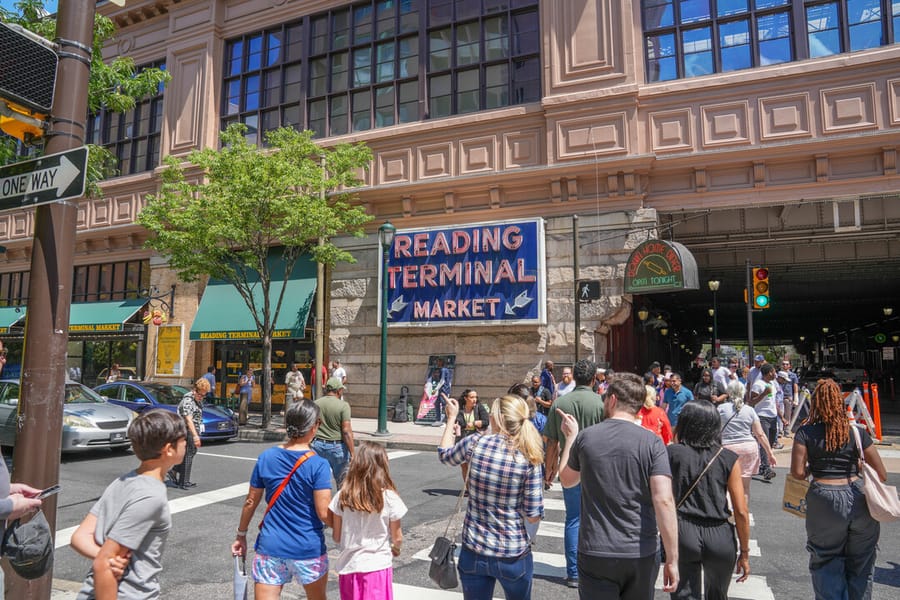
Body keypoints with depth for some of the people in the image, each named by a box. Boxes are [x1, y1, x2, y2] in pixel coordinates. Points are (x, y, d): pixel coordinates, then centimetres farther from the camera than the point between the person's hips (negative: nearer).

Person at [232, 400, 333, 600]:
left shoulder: (266, 458, -4)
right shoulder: (318, 465, -16)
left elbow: (251, 502, 4)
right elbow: (324, 514, -17)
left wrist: (241, 535, 18)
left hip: (271, 547, 2)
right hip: (308, 550, -2)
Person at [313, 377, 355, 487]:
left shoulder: (316, 403, 2)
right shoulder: (343, 405, -11)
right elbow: (346, 430, -16)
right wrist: (352, 453, -13)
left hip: (318, 445, 3)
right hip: (337, 446, -3)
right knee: (342, 480, 14)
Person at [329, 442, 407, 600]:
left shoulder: (342, 496, -7)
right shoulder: (389, 497, -13)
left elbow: (336, 536, 0)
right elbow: (397, 538, -3)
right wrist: (395, 548, 20)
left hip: (349, 566, 3)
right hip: (378, 567, -2)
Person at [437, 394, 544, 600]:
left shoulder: (474, 444, -12)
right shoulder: (529, 459, -14)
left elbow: (444, 455, 10)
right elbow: (533, 516, -11)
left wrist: (451, 418, 21)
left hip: (474, 551, 1)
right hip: (514, 555, -1)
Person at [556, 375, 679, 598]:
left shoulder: (584, 437, -4)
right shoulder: (652, 442, -8)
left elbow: (566, 480, 12)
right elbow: (664, 500, -15)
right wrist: (672, 559, -9)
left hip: (595, 554, -1)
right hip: (643, 554, 1)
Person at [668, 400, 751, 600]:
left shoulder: (672, 453, -4)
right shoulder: (728, 459, -2)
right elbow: (741, 512, -3)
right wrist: (744, 553, 9)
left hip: (683, 533, -2)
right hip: (719, 536, 2)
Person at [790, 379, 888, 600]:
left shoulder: (806, 432, -4)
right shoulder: (858, 432, 1)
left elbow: (797, 472, -9)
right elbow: (881, 475, 1)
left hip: (824, 501, -2)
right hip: (859, 500, 2)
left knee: (827, 565, 13)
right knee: (860, 566, 18)